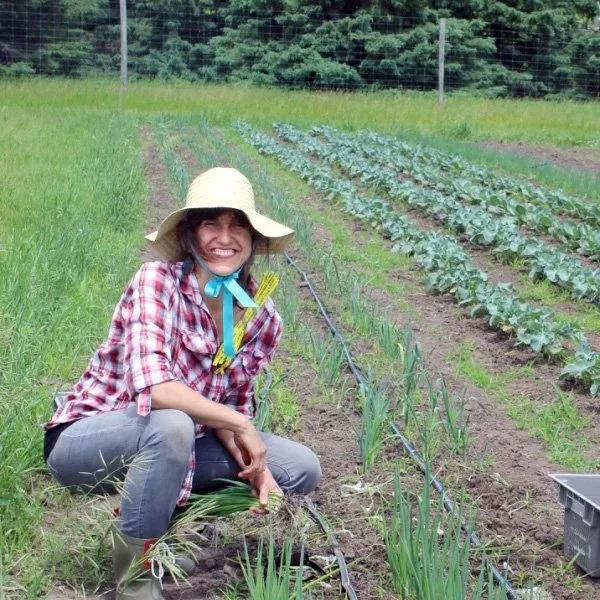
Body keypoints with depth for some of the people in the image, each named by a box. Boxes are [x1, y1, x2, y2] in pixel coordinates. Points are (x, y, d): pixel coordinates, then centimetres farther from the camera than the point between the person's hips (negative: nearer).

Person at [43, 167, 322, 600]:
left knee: (302, 470, -5)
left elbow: (234, 404, 3)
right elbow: (153, 387, -36)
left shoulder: (261, 316, -7)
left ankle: (172, 513, 9)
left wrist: (253, 464, -17)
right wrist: (241, 426, -28)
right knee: (170, 425, -39)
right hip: (85, 439, -6)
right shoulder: (158, 281, -24)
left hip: (176, 441, 6)